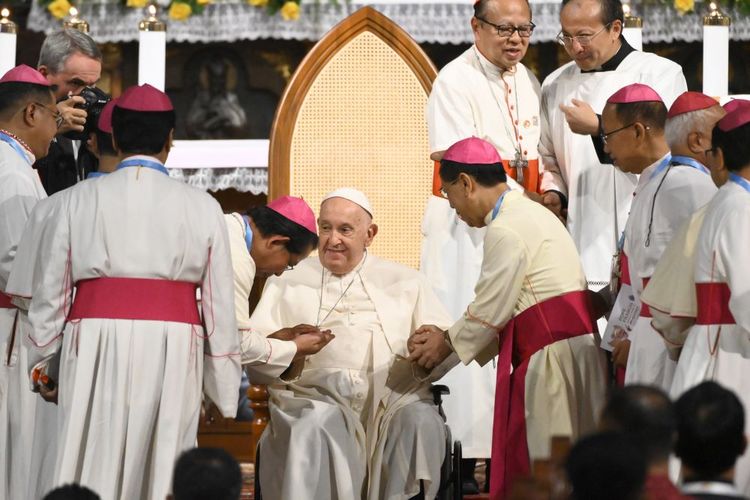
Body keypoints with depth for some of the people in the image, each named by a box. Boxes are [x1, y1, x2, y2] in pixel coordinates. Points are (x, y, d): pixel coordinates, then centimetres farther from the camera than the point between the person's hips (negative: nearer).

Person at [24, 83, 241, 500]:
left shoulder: (76, 201, 2)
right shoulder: (201, 207, 3)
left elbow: (49, 293, 5)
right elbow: (220, 304, 4)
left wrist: (43, 365, 17)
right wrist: (224, 385, 12)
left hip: (97, 349, 0)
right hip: (173, 354, 0)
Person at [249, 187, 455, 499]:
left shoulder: (405, 282, 23)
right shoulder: (288, 281, 21)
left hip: (395, 394, 1)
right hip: (318, 395, -1)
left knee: (420, 423, -32)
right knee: (313, 427, -35)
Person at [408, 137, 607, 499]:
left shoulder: (506, 230, -13)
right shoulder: (529, 214, 18)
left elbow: (490, 310, -9)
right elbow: (503, 308, 19)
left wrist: (446, 343, 7)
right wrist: (449, 337, 15)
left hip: (552, 356, -10)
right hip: (572, 343, 10)